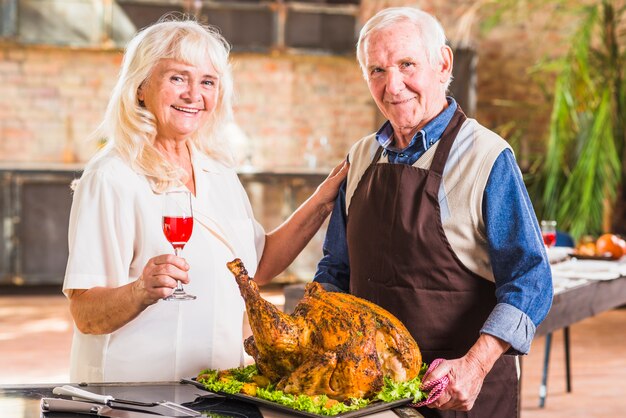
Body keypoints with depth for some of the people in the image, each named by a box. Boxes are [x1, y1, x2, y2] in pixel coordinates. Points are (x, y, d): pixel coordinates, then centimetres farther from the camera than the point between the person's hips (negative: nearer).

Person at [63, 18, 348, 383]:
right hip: (133, 393, -5)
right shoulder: (110, 177, -11)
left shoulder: (218, 170, 10)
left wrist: (322, 202, 13)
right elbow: (86, 316, -14)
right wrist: (142, 292, -32)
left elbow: (259, 265, 20)